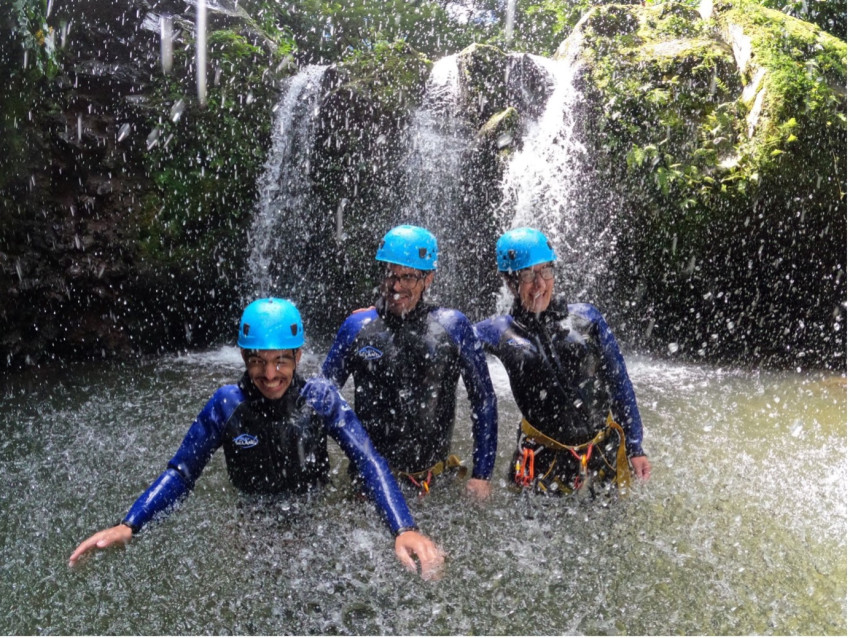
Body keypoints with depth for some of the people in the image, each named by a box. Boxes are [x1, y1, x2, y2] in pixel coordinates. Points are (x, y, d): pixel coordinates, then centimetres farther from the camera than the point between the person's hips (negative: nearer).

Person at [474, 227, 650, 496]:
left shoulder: (586, 317, 0)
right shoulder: (501, 332, -2)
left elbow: (619, 384, 5)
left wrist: (635, 448, 6)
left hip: (606, 454, 2)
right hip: (543, 462, -1)